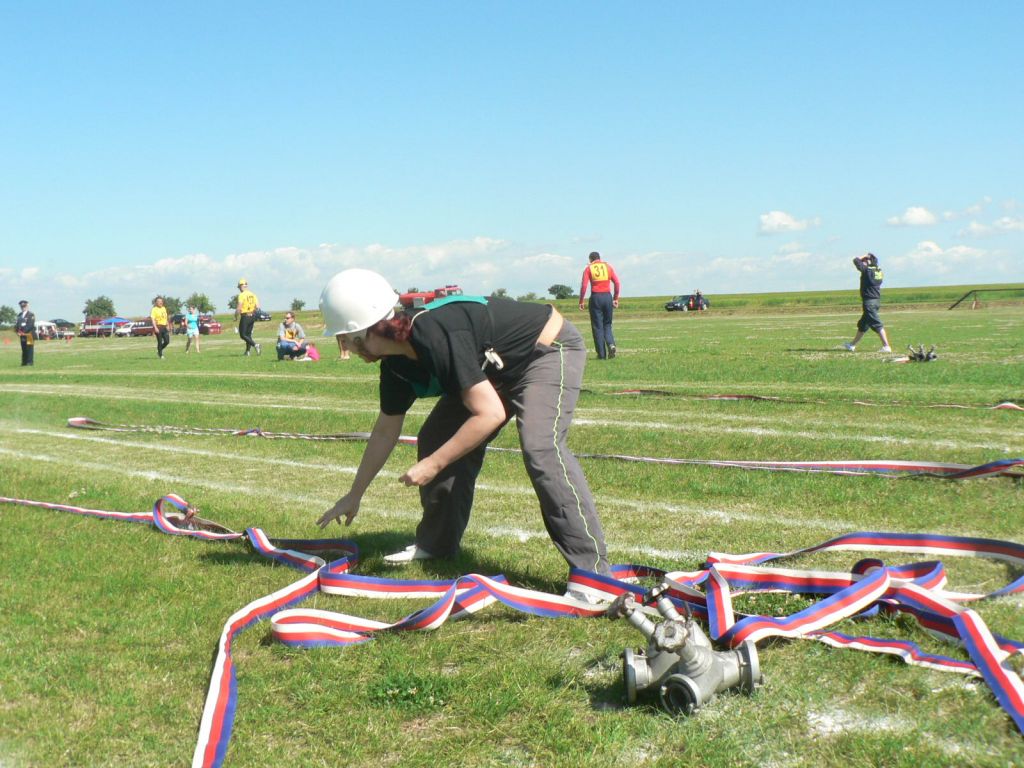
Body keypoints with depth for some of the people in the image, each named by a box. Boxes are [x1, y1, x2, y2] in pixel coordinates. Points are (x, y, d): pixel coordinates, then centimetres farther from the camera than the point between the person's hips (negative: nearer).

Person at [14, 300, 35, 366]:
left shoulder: (31, 314, -3)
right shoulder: (20, 315, 18)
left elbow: (31, 324, -12)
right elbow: (17, 323, 15)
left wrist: (24, 331, -16)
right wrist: (17, 330, -4)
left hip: (29, 334, -7)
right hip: (22, 335, 7)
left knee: (29, 348, -8)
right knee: (24, 349, 9)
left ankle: (30, 362, -8)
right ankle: (24, 362, 13)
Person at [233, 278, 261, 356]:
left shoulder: (242, 295, -12)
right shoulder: (253, 295, 7)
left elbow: (239, 307, -16)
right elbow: (257, 307, 4)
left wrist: (236, 316, -3)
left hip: (245, 317, -7)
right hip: (252, 316, 7)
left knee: (243, 335, 1)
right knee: (248, 334, 17)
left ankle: (255, 345, -17)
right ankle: (247, 351, 18)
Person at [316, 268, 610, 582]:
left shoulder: (436, 337, -35)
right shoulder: (396, 362, -6)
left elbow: (490, 414, -35)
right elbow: (386, 430, 8)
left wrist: (432, 465, -28)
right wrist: (354, 495, 15)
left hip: (549, 350, -9)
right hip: (498, 366, 9)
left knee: (541, 451, -29)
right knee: (435, 439, 3)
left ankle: (594, 573, -26)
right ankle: (435, 544, 19)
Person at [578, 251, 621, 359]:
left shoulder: (588, 268, 3)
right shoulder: (608, 266, 10)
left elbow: (584, 285, -7)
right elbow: (617, 282, 4)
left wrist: (581, 301, -2)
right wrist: (616, 298, 10)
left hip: (595, 297, -2)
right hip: (607, 296, 2)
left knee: (597, 326, 3)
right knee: (607, 324, 15)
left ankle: (601, 354, 0)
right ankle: (611, 344, -12)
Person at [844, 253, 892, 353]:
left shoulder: (867, 270, -16)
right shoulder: (879, 271, 7)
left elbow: (856, 260, -9)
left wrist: (864, 256, 5)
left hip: (869, 301, -9)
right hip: (877, 300, 9)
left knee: (877, 324, -10)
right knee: (862, 324, 19)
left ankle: (886, 346, -13)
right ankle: (852, 345, 31)